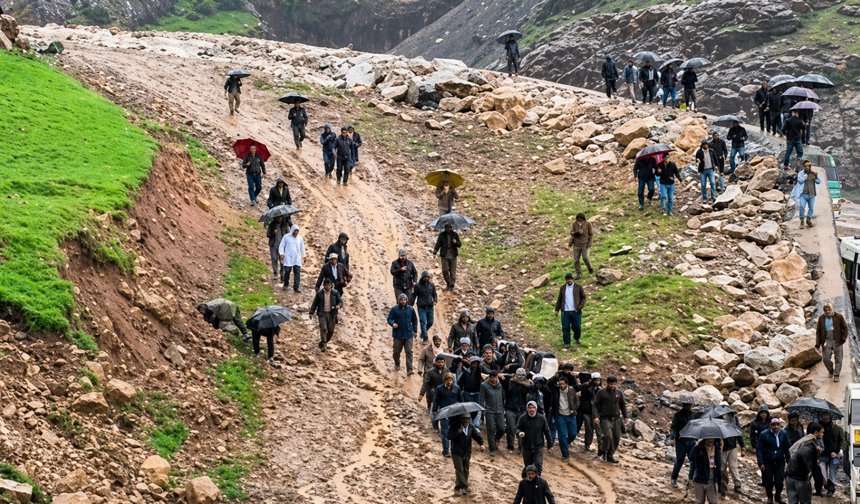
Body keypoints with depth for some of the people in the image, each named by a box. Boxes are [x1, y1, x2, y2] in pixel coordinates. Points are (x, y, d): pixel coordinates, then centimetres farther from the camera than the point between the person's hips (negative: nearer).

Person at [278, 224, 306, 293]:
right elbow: (282, 246, 2)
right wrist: (281, 254, -10)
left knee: (297, 272, -6)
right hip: (288, 258, -2)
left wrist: (304, 255, 23)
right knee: (287, 271, -2)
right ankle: (286, 285, 20)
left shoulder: (300, 238, 11)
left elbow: (302, 248, 21)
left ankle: (296, 288, -6)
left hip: (297, 259, 2)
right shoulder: (286, 237, 1)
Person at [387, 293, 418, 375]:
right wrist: (393, 324, -24)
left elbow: (414, 320, 13)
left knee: (409, 351, -8)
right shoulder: (394, 309, -5)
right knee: (397, 351, 11)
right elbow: (389, 319, -3)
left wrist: (415, 331, 13)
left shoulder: (410, 309, 1)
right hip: (398, 334, -1)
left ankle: (409, 369, -10)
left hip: (408, 335, 1)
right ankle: (397, 364, 39)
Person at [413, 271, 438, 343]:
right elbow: (414, 296, 1)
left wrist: (435, 301, -8)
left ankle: (423, 332, 36)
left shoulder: (431, 285, 3)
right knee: (423, 322, -9)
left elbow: (434, 294, 12)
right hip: (421, 307, -4)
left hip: (430, 307, 4)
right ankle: (425, 338, -5)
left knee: (430, 322, 10)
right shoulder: (418, 285, -5)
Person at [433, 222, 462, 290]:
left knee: (453, 271, 0)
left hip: (453, 256, 0)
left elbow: (460, 245, 4)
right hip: (444, 255, 0)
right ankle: (448, 283, 12)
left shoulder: (455, 234, 4)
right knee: (445, 270, -8)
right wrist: (435, 250, -16)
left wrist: (456, 242, -19)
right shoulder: (442, 235, 3)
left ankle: (452, 285, 9)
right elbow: (438, 244, 1)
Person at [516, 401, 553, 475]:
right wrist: (519, 433, -29)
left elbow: (546, 431, 5)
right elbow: (517, 428, -3)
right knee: (528, 466, 11)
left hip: (538, 446, -1)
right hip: (527, 447, 1)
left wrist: (550, 444, 9)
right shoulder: (523, 418, -5)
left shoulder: (541, 418, -3)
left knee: (538, 465, -13)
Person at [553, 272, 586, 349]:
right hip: (565, 311, 2)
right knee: (565, 328, -1)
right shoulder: (562, 288, 11)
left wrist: (581, 306, -10)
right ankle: (567, 344, 6)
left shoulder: (578, 287, 3)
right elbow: (559, 299, 15)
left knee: (577, 327, 1)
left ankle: (577, 338, 31)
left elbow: (583, 297, 5)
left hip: (576, 311, -2)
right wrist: (557, 309, 11)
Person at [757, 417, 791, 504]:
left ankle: (778, 495, 28)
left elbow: (787, 449, 5)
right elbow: (759, 449, -7)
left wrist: (788, 460, 3)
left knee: (779, 481, 3)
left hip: (780, 462, 1)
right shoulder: (764, 435, -9)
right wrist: (761, 463, -12)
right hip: (768, 463, -1)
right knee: (768, 482, 5)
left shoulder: (783, 434, -2)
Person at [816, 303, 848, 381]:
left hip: (837, 341, -1)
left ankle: (836, 376, 8)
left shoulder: (839, 317, -5)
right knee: (826, 359, -3)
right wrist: (817, 344, -1)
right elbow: (818, 331, 5)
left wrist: (843, 338, -11)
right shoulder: (821, 318, 1)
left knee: (838, 359, -1)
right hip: (827, 341, 1)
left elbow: (845, 328, 1)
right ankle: (831, 371, 24)